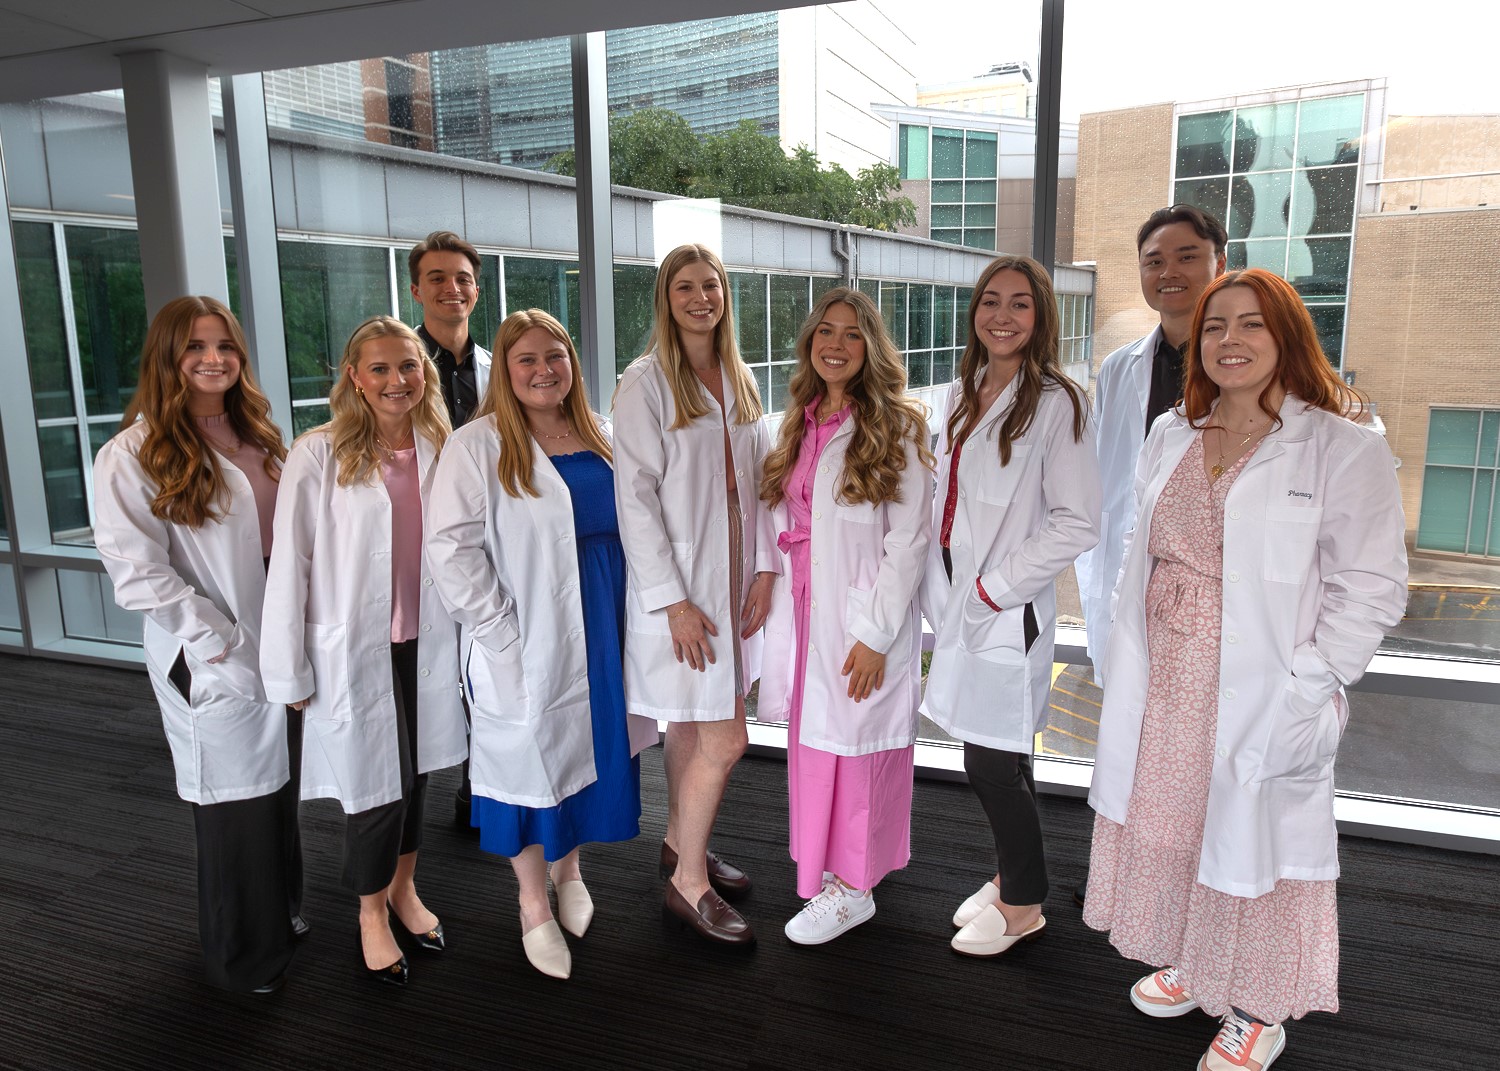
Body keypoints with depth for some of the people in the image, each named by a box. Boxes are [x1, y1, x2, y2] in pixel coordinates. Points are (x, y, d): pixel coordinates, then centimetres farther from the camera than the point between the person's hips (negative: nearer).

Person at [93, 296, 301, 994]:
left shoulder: (255, 437, 10)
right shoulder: (135, 453, -13)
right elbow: (136, 571, -17)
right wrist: (218, 639, -17)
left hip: (278, 646, 6)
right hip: (213, 661, -6)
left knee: (279, 788, 17)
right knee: (234, 802, 7)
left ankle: (282, 911, 39)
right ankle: (243, 955, 28)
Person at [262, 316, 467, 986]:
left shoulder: (442, 451, 1)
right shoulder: (319, 455, -12)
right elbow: (289, 565, -10)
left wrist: (467, 641, 7)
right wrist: (290, 671, -9)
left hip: (426, 646, 4)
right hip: (353, 650, -4)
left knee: (414, 773, 17)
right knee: (372, 783, 7)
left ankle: (404, 889, 41)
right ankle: (371, 913, 33)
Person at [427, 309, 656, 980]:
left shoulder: (599, 438, 10)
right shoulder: (478, 445, -10)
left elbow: (628, 521, 17)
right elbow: (451, 545, -15)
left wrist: (634, 615, 8)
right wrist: (497, 630, -17)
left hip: (602, 628, 6)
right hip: (527, 640, -6)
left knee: (593, 743, 16)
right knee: (532, 753, 5)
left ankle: (569, 869, 39)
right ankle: (534, 905, 24)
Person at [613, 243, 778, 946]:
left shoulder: (738, 380, 11)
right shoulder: (645, 383, -10)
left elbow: (753, 480, 13)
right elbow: (635, 496, -14)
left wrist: (763, 568, 4)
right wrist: (673, 599, -17)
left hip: (732, 580, 6)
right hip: (680, 585, -6)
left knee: (692, 725, 17)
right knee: (724, 740, -5)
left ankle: (681, 843, 36)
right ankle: (688, 883, 13)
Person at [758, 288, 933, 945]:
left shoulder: (895, 428, -9)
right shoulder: (797, 427, 11)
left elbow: (909, 540, -13)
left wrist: (874, 633, -16)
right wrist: (780, 601, 8)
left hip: (865, 619, -6)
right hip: (806, 614, 6)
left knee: (856, 743, 2)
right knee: (812, 742, 13)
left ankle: (851, 887, 19)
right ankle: (828, 864, 31)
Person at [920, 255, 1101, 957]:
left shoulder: (1055, 403, -11)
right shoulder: (961, 395, 11)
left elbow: (1077, 524, -15)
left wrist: (995, 587, -14)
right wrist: (943, 595, 9)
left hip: (1007, 610, -6)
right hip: (957, 602, 6)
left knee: (992, 762, 1)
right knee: (994, 756, 16)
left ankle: (1023, 904, 23)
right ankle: (1010, 878, 36)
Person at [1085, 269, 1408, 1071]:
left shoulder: (1342, 449, -10)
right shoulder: (1171, 438, 8)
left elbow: (1370, 588, -12)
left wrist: (1306, 688, -18)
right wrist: (1127, 663, 8)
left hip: (1258, 695, -5)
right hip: (1163, 684, 6)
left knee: (1254, 838, 7)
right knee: (1167, 822, 18)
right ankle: (1186, 962, 42)